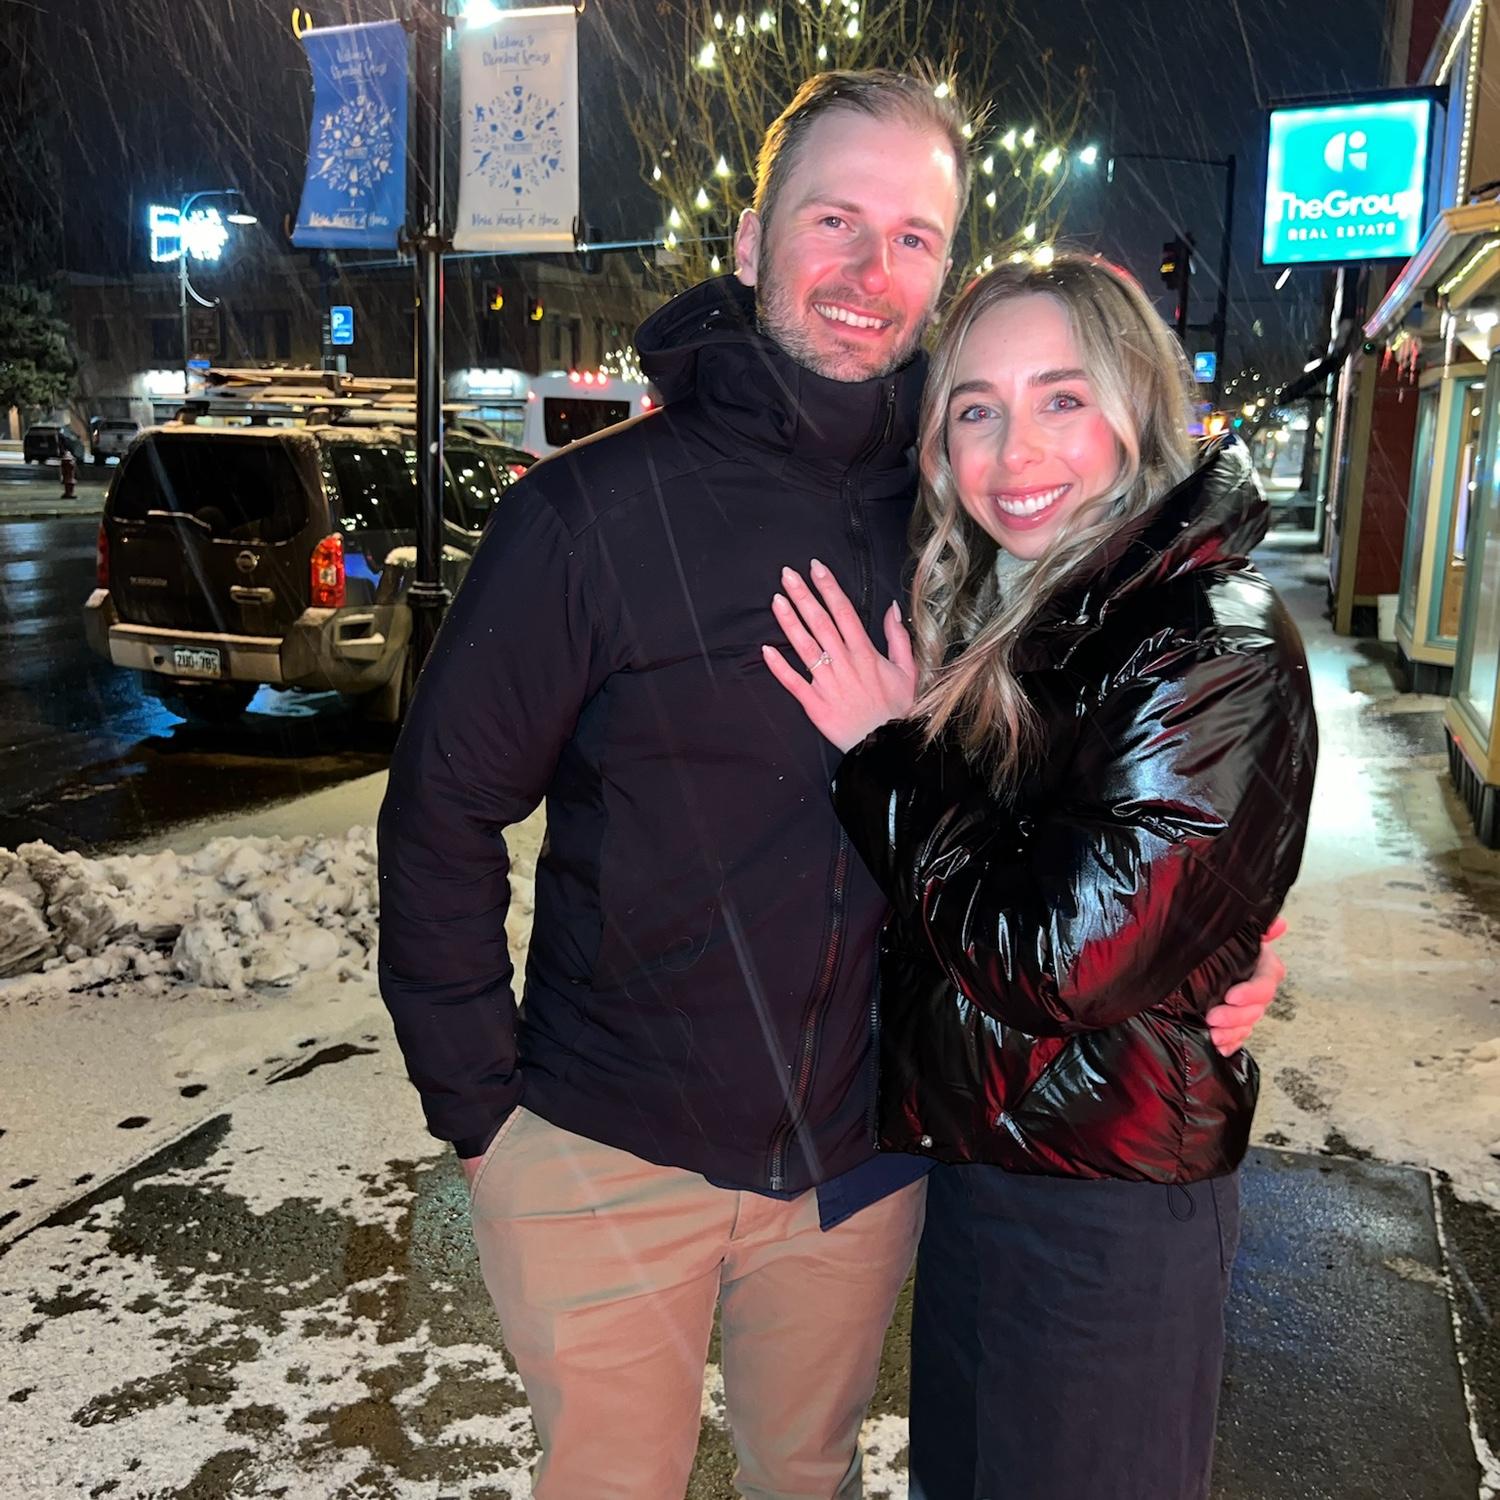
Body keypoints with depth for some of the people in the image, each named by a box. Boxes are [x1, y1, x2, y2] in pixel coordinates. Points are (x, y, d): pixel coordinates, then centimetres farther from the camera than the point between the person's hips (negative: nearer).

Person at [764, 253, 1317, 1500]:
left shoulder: (1216, 648, -21)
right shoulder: (993, 621, 3)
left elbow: (1059, 957, -26)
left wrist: (885, 752, -18)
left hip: (1104, 1211, -7)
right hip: (975, 1162, 8)